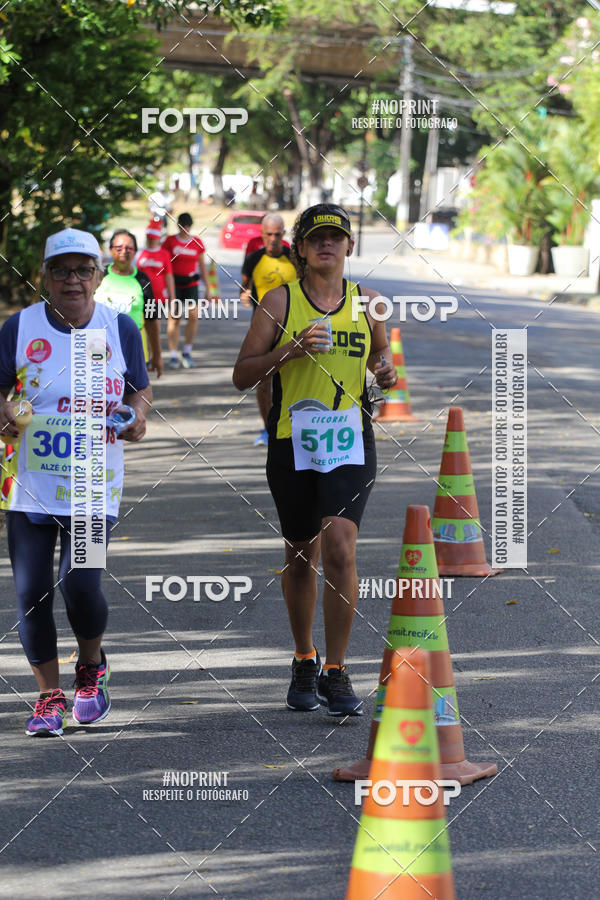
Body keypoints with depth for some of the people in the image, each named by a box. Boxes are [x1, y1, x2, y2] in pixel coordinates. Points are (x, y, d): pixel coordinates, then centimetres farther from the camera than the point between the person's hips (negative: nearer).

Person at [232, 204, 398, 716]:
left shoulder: (367, 302, 7)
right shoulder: (280, 301, 1)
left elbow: (381, 350, 26)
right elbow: (242, 375, -1)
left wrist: (385, 370, 3)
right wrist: (290, 350, -16)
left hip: (350, 443, 0)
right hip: (292, 442, 0)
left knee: (340, 550, -16)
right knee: (301, 557, 10)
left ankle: (336, 672, -9)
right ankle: (304, 662, 31)